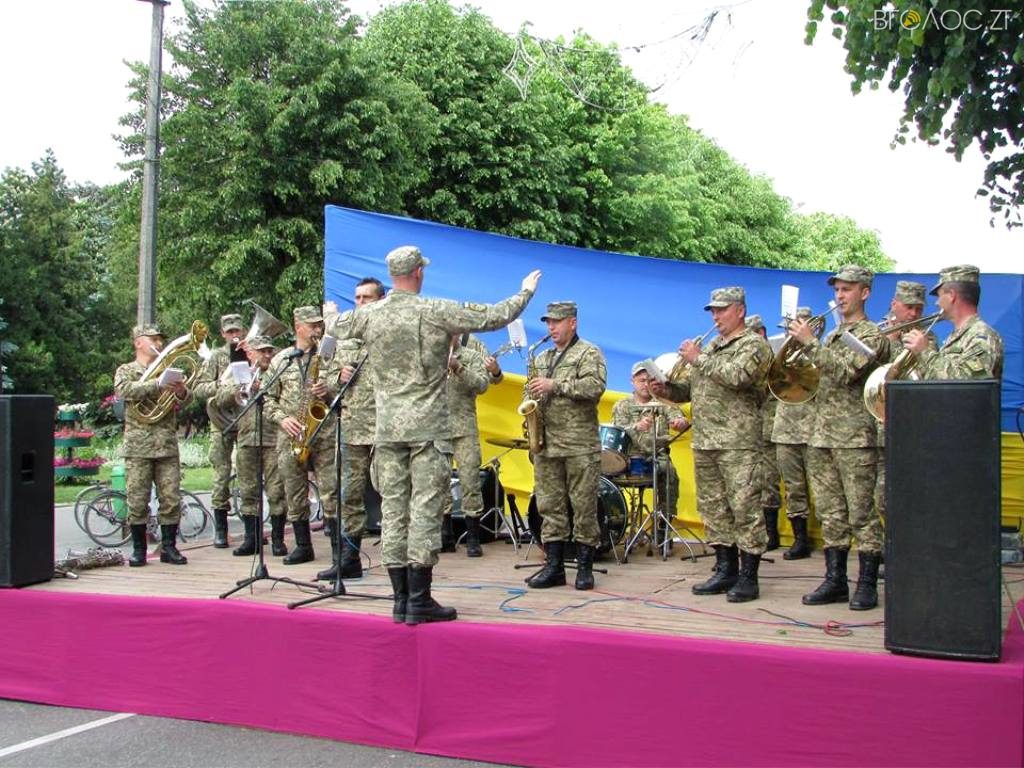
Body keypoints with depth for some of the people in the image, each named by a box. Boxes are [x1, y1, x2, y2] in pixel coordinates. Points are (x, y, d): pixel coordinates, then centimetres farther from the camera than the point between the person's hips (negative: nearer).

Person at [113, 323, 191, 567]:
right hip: (138, 445, -3)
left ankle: (169, 547, 9)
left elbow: (187, 398, 5)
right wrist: (157, 384, -27)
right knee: (137, 501, -1)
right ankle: (138, 549, 9)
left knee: (171, 499, 1)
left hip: (167, 444, 3)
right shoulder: (126, 370, 7)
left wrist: (181, 391, -19)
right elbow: (124, 391, -15)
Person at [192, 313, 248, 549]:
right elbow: (199, 389, 0)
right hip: (222, 423, -1)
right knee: (222, 474, -1)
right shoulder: (216, 357, 5)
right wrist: (220, 385, -17)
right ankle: (220, 529, 6)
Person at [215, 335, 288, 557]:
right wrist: (240, 387, -9)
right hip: (246, 439, 3)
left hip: (273, 439, -3)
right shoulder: (238, 374, 17)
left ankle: (277, 539, 3)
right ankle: (251, 539, 13)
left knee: (276, 491, -5)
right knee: (248, 491, 6)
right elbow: (221, 400, 6)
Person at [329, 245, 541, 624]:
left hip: (387, 429, 4)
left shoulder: (369, 315, 4)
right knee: (424, 511, -3)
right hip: (428, 428, -4)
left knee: (393, 511, 7)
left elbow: (336, 327, 25)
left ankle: (401, 599, 10)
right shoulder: (437, 312, -7)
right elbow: (495, 317, -2)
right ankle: (419, 600, -3)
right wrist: (526, 292, 16)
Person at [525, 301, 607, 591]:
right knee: (549, 505, 5)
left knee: (584, 506, -3)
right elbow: (531, 392, 27)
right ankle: (553, 566, 9)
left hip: (580, 445, -6)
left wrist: (555, 385, -17)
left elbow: (595, 386, -16)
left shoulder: (589, 353, 0)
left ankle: (585, 567, 5)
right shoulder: (541, 359, 20)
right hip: (546, 444, 6)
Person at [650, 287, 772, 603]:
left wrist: (699, 359, -12)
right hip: (704, 443, 8)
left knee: (744, 508, -7)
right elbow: (690, 389, 24)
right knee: (713, 509, 9)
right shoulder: (711, 347, 22)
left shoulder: (754, 345, -2)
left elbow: (736, 376, -20)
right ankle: (725, 570, 18)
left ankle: (748, 577, -2)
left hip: (738, 444, -8)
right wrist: (666, 389, 5)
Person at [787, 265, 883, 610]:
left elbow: (844, 372, -18)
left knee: (861, 513, -3)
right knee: (830, 513, 9)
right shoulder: (831, 336, 20)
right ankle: (835, 579, 14)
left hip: (853, 437, -7)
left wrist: (810, 343, -18)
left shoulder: (870, 334, -4)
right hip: (821, 436, 8)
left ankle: (867, 584, 3)